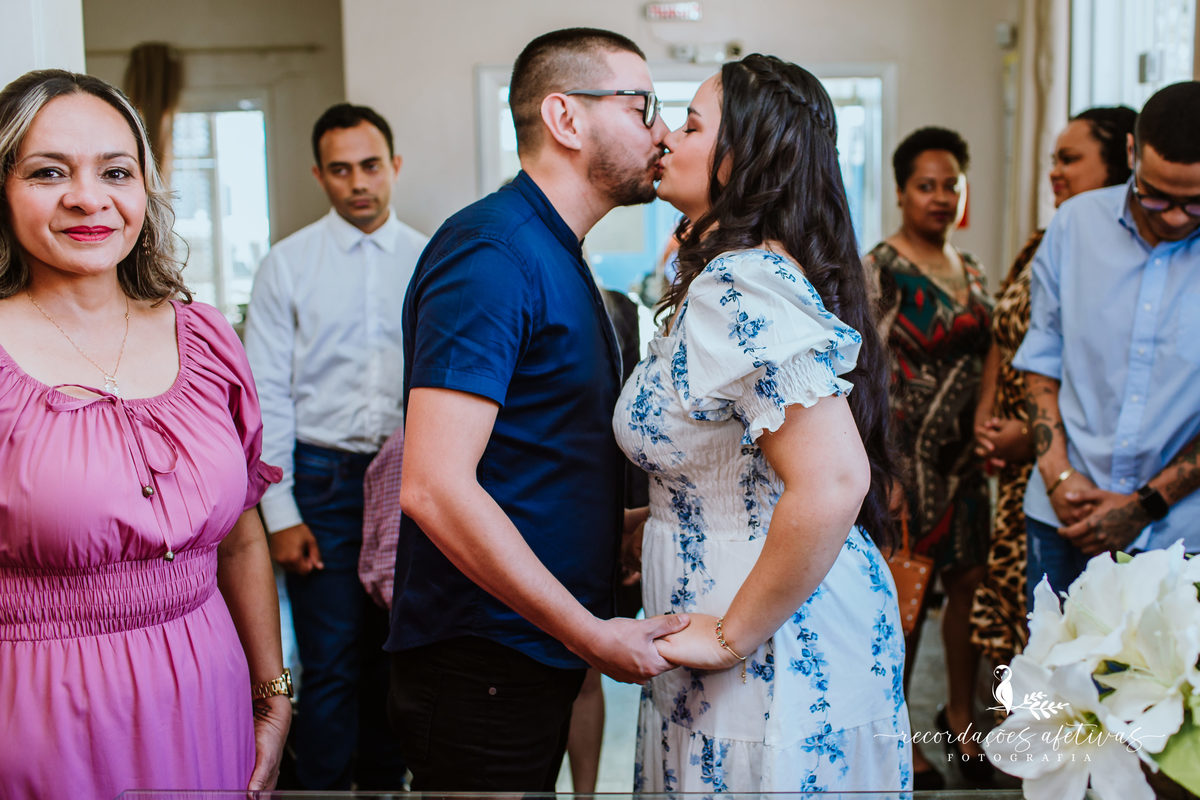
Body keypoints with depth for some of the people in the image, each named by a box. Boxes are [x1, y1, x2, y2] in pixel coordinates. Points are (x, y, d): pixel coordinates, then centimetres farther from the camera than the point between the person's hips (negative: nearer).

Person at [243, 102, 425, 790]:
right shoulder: (288, 265, 0)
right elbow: (267, 396, -2)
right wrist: (281, 514, -8)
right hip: (324, 477, -2)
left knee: (395, 654, 13)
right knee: (331, 663, -2)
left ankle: (384, 780, 30)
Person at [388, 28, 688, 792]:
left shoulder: (558, 258, 14)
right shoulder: (493, 253, -18)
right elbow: (435, 487, -26)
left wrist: (635, 524, 11)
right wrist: (594, 636, -21)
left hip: (538, 658, 9)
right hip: (483, 669, -9)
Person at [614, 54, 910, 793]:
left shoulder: (741, 289, -22)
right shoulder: (761, 271, 9)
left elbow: (832, 486, -32)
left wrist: (731, 636, -22)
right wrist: (664, 520, 14)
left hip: (771, 660, -9)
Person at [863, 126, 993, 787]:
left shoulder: (970, 269, 12)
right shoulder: (877, 270, -11)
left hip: (964, 458, 7)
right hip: (904, 455, -7)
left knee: (971, 582, 12)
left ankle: (960, 715, 33)